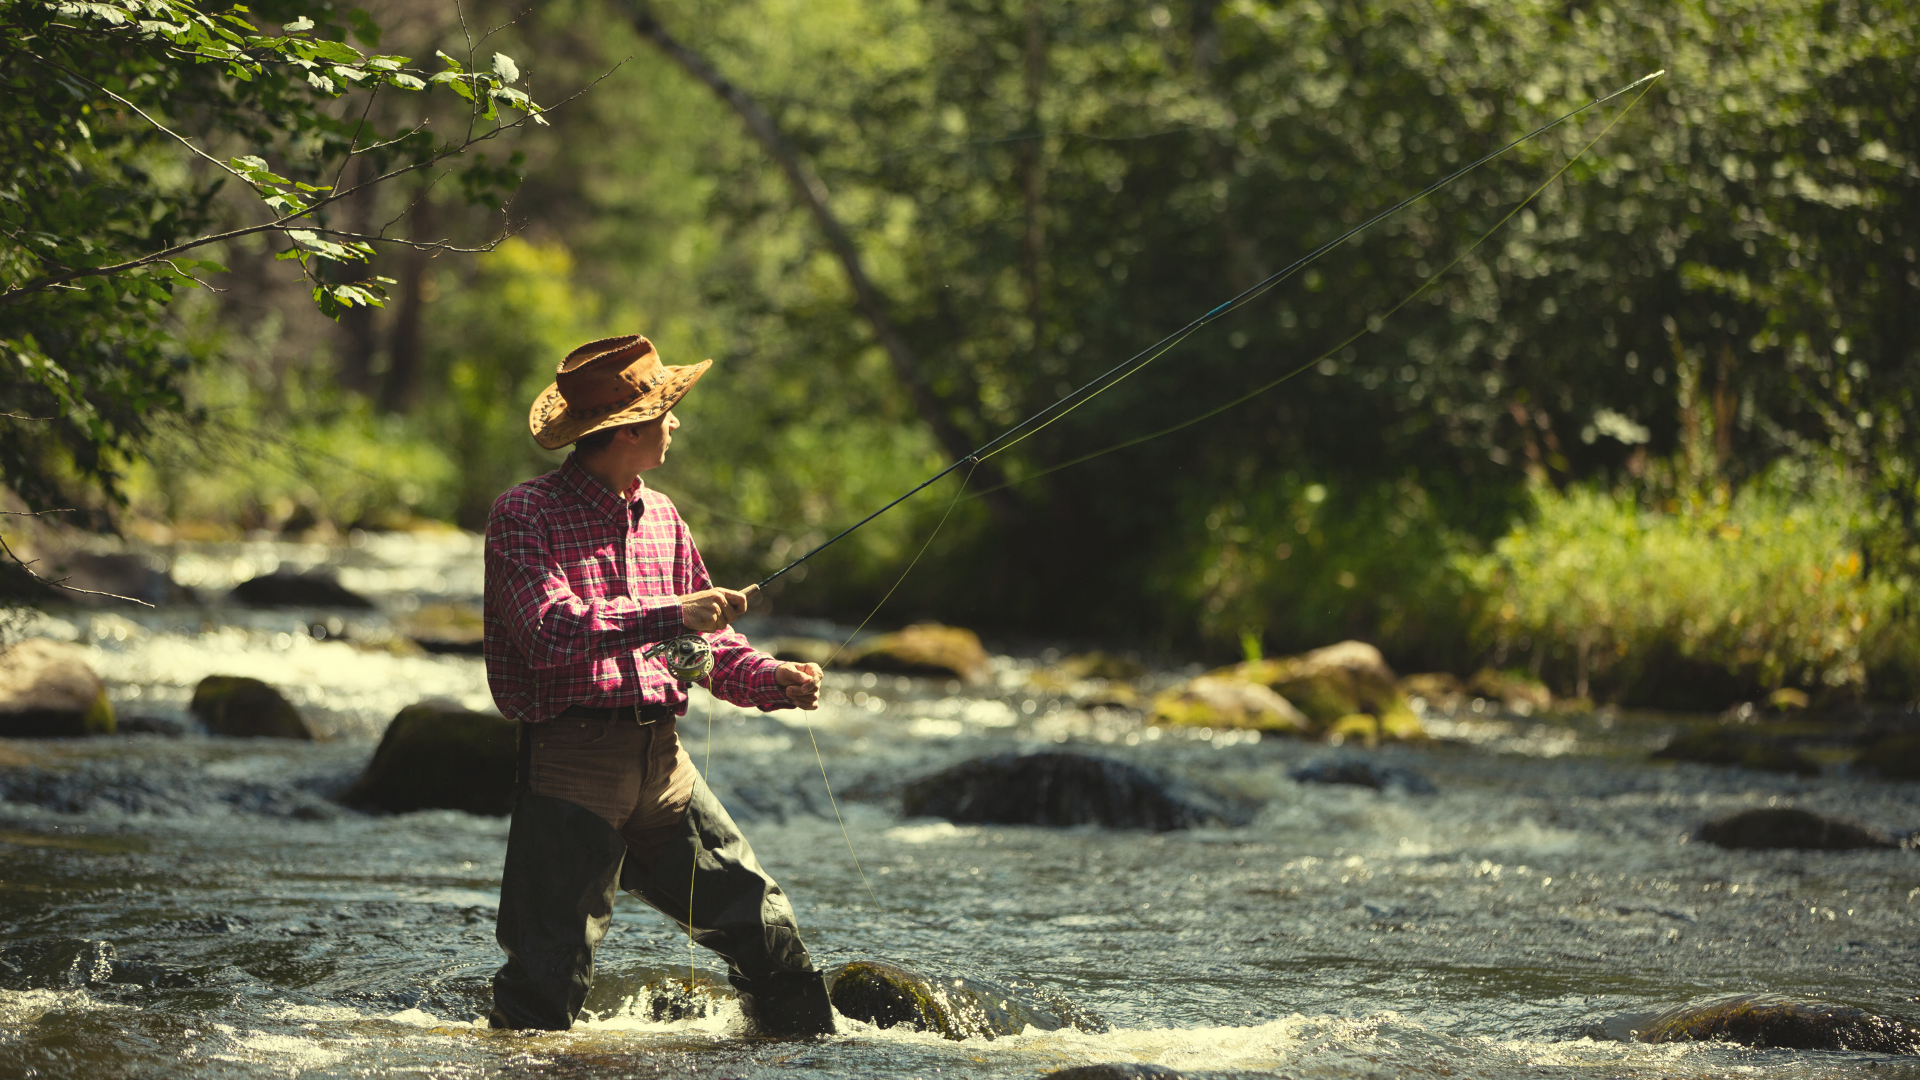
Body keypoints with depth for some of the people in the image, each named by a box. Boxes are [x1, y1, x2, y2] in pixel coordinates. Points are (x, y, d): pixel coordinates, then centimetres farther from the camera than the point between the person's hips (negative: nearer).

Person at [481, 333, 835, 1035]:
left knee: (763, 924, 6)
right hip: (572, 760, -6)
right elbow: (550, 632, -22)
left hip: (663, 762, 6)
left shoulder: (661, 518, 17)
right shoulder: (525, 515, -7)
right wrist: (670, 615, -25)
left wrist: (773, 680, 2)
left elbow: (708, 644, 21)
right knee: (550, 973, -7)